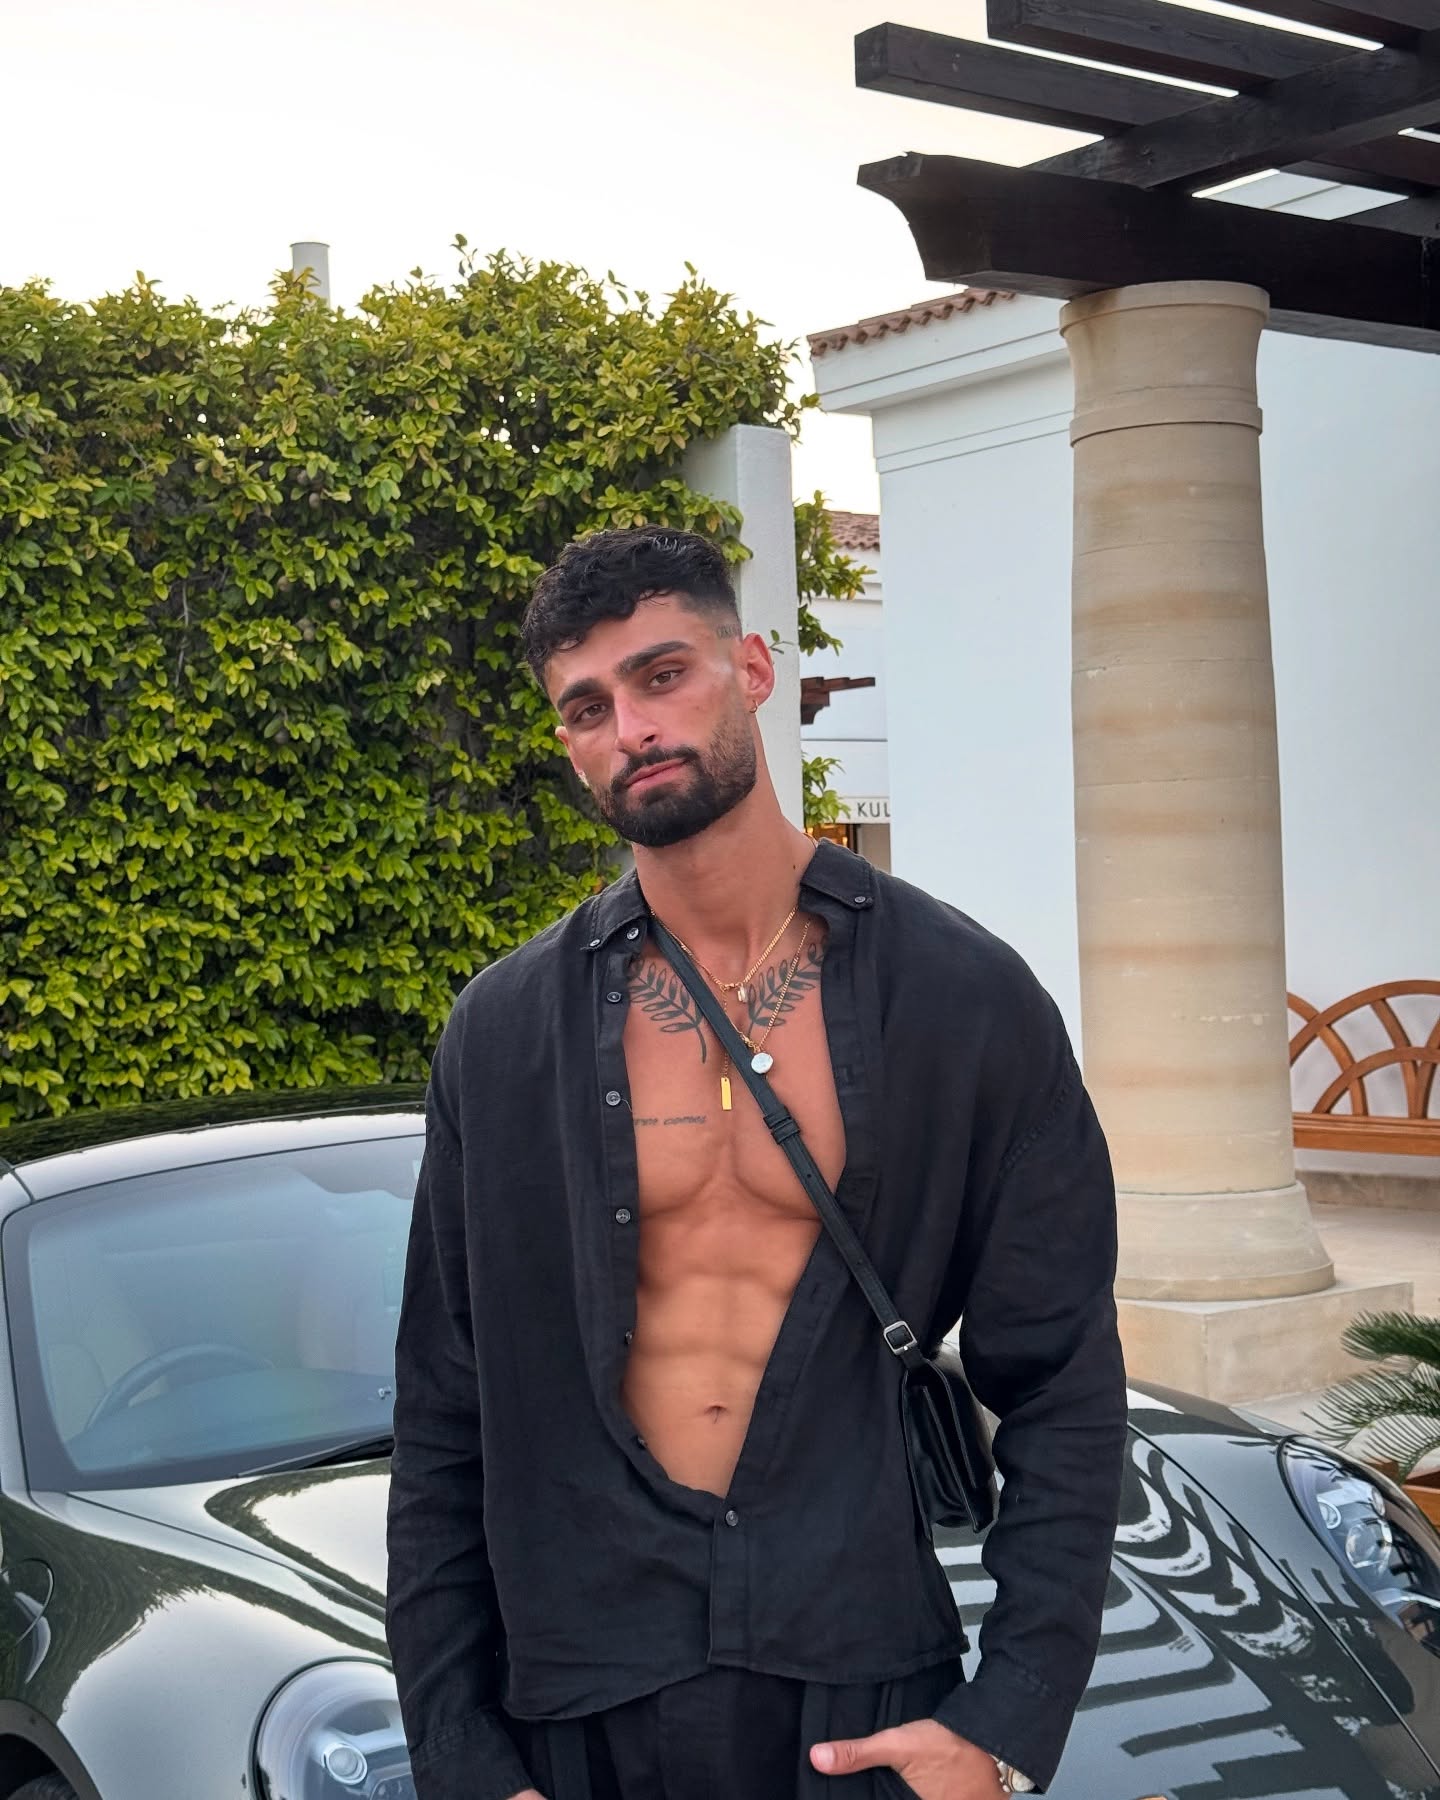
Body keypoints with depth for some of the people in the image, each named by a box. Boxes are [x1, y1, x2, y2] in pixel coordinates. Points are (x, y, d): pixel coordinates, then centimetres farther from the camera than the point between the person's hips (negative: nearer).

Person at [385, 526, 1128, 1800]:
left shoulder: (967, 1001, -2)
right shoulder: (502, 1034, 2)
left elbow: (1061, 1390, -1)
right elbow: (444, 1422, 5)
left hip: (867, 1694, -1)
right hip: (582, 1697, 2)